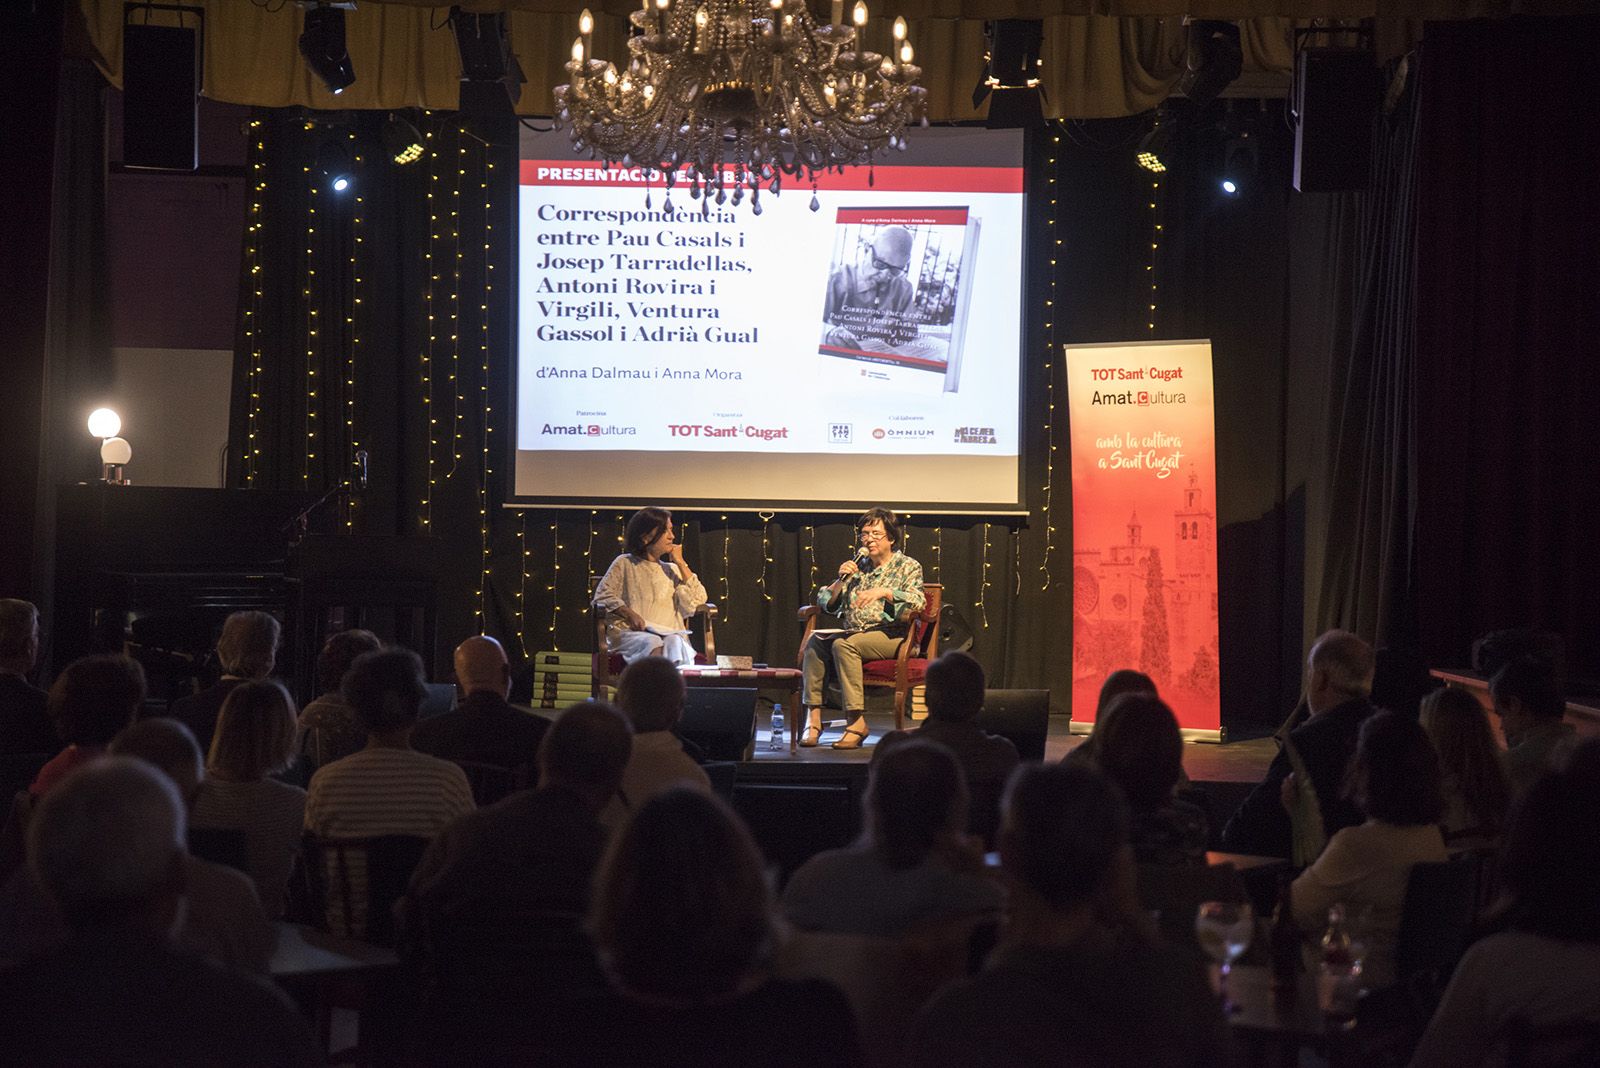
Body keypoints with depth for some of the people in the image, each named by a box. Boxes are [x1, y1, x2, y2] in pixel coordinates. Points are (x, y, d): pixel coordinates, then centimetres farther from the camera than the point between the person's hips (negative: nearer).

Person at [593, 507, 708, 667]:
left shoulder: (672, 569, 26)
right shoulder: (625, 564, 16)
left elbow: (698, 600, 12)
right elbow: (602, 595, 4)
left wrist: (680, 563, 13)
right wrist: (629, 614, -13)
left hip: (669, 634, 2)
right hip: (630, 633, -2)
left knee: (675, 643, -35)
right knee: (652, 644, -38)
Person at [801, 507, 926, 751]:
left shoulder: (908, 567, 7)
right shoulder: (858, 566, 19)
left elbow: (917, 603, -11)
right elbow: (827, 604, 14)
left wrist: (884, 592, -24)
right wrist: (840, 581, -4)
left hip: (894, 636, -5)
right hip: (856, 633, 5)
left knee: (843, 644, -32)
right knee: (816, 640, -23)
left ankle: (856, 720, -33)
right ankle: (813, 717, -28)